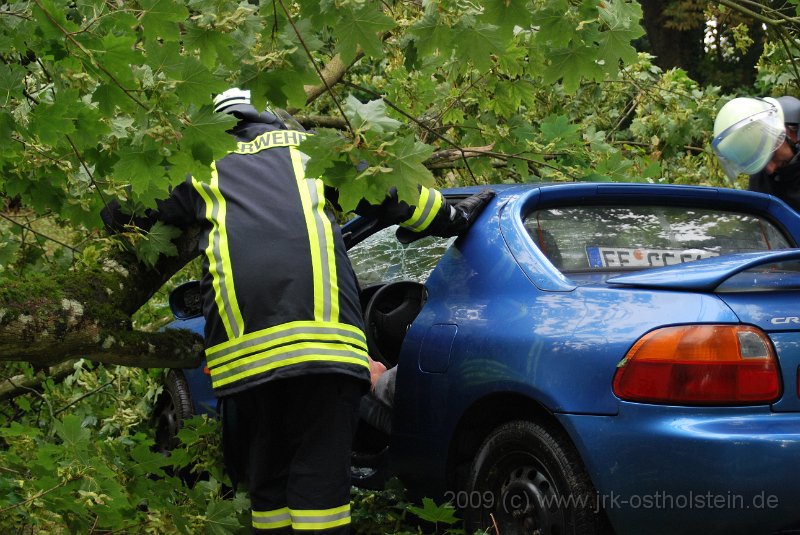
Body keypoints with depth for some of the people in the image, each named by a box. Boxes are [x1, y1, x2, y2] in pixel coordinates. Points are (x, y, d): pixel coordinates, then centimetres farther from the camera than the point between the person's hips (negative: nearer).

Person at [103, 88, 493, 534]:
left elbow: (120, 213, 32)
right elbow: (387, 193, 27)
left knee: (266, 470, 12)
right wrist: (455, 216, 39)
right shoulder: (307, 145, 26)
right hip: (322, 327, -1)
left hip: (243, 340, 1)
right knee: (322, 469, -2)